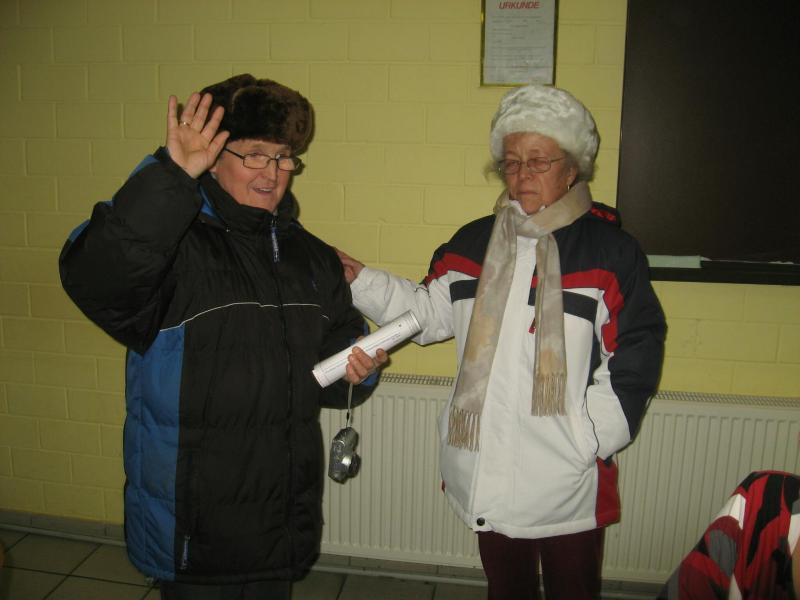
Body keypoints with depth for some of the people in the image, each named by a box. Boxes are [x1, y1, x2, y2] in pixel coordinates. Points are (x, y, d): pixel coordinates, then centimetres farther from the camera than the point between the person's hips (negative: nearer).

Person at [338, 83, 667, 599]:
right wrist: (361, 281, 1)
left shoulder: (612, 250, -6)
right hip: (487, 471, 4)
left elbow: (636, 357, -8)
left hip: (568, 480, -3)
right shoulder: (474, 242, 7)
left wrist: (587, 440, -14)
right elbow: (430, 313, 12)